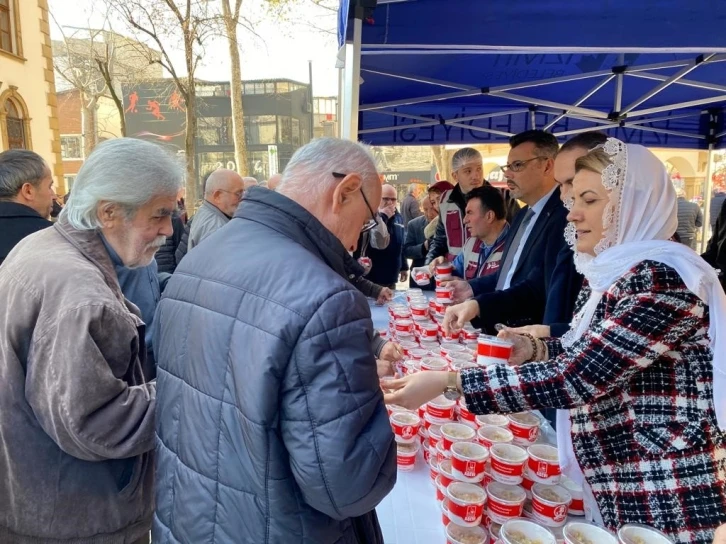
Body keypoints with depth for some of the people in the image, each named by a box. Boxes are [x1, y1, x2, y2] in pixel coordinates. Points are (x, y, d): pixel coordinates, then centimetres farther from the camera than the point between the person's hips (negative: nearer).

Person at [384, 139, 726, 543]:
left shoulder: (661, 279, -25)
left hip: (664, 495, -8)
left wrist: (448, 382, -30)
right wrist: (535, 350, -5)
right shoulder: (614, 270, 4)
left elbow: (576, 379, -30)